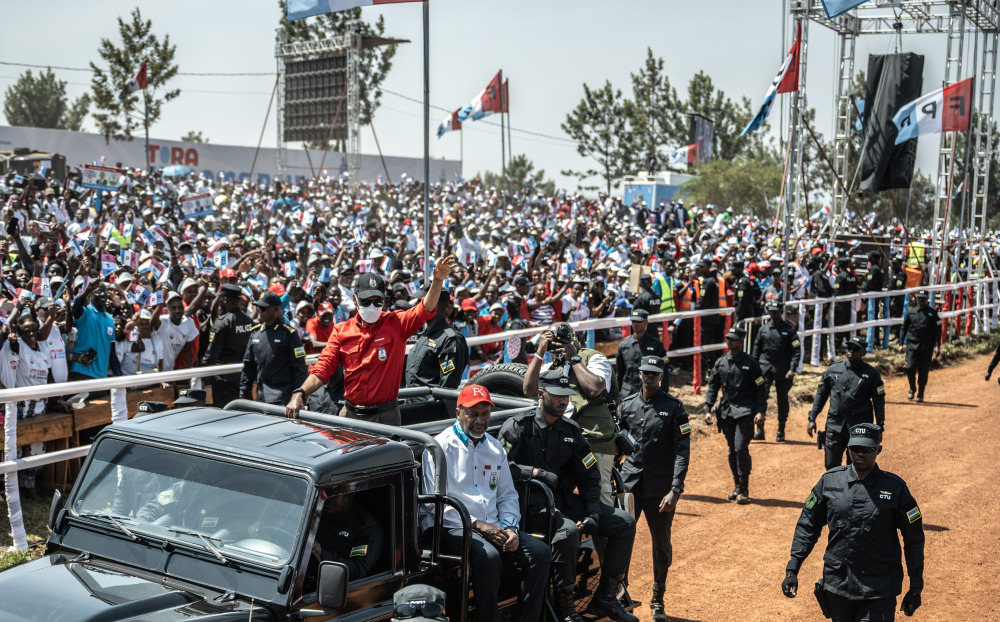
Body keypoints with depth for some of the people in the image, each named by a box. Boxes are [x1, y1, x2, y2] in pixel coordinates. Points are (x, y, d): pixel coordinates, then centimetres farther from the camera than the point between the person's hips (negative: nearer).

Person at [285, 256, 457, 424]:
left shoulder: (396, 324, -2)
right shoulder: (341, 331, 4)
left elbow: (425, 310, -16)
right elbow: (323, 368, -2)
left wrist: (438, 280, -33)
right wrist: (300, 393, -17)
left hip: (386, 416, -2)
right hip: (350, 413, 2)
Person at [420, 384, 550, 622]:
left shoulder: (495, 448, 18)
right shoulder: (441, 448, -2)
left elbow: (507, 495, 19)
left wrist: (510, 527, -1)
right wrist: (478, 525, -16)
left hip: (493, 527, 6)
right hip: (451, 528, -6)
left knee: (540, 553, -14)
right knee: (488, 556, -34)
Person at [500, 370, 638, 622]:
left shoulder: (571, 430, 12)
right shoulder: (517, 426, -5)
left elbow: (589, 476, 12)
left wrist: (593, 513, -1)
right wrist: (536, 472, -21)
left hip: (564, 499, 7)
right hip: (531, 503, -7)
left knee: (625, 523, -1)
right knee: (568, 530, -36)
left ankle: (604, 598, 5)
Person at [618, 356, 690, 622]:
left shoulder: (674, 407, -3)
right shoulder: (627, 405, 7)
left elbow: (682, 451, -7)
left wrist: (675, 490, -16)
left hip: (660, 487, -2)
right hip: (629, 483, 2)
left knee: (662, 544, 8)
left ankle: (657, 600, 24)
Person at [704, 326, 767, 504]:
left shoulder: (750, 362, -3)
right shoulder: (720, 363, 9)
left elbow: (760, 388, -2)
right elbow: (713, 387, 13)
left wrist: (761, 411, -11)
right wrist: (708, 409, 5)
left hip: (745, 412, -4)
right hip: (726, 412, 5)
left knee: (741, 448, -13)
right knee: (732, 450, 9)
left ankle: (744, 490, -4)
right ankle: (737, 486, 21)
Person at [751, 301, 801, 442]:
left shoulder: (789, 330, 0)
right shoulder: (763, 329, 9)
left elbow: (796, 351, -4)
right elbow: (757, 349, 16)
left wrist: (792, 369, -14)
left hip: (783, 370, -1)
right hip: (765, 367, 2)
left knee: (782, 400, 8)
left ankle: (781, 432, 20)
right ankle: (760, 430, -13)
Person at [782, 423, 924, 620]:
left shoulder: (895, 487, -4)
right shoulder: (830, 481, 1)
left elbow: (914, 538, 1)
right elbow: (807, 525, 7)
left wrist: (916, 588, 0)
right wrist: (792, 570, 1)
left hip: (878, 591, -3)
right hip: (836, 585, 3)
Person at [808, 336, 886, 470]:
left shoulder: (871, 374, 1)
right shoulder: (833, 369, 7)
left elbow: (879, 401, 4)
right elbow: (821, 395, 13)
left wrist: (879, 426, -2)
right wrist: (812, 418, 8)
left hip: (859, 428, -2)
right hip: (834, 424, 2)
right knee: (831, 465, 5)